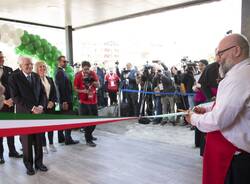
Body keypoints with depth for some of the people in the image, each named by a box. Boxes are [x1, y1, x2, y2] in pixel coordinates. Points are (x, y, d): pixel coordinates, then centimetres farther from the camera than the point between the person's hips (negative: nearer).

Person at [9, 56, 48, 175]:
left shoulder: (36, 76, 10)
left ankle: (39, 162, 24)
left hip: (38, 112, 4)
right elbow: (15, 97, -12)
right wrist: (31, 108, -17)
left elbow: (42, 93, 10)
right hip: (24, 114, -4)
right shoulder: (14, 78, -5)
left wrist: (41, 106, -8)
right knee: (27, 141, 6)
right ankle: (29, 165, 21)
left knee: (39, 140, 9)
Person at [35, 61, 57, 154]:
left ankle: (51, 144, 23)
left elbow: (54, 92, 11)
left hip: (51, 105, 5)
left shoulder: (50, 79, 12)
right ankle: (44, 145, 14)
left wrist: (52, 102, -5)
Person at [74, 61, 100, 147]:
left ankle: (89, 134, 36)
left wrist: (93, 81, -17)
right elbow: (75, 89, -6)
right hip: (84, 101, -5)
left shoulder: (93, 74, 1)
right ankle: (88, 140, 10)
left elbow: (98, 85, 2)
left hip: (93, 100, 5)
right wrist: (83, 91, -23)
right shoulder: (78, 76, -9)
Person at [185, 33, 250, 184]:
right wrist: (208, 109, 10)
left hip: (234, 156, -9)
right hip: (238, 150, 9)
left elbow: (217, 121, -28)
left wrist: (194, 118, -10)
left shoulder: (238, 77, -25)